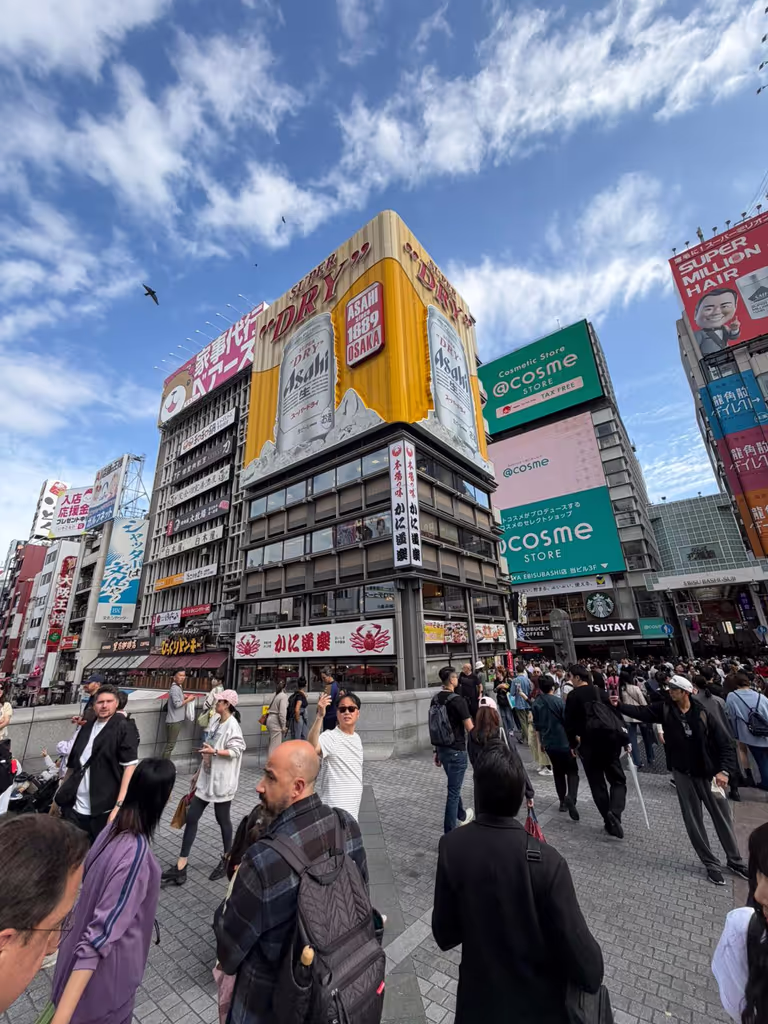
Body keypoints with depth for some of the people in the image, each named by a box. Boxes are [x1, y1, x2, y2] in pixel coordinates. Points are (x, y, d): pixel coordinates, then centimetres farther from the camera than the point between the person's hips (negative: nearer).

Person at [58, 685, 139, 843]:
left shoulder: (124, 728, -9)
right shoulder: (86, 729, 11)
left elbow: (130, 767, -14)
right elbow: (72, 766, 18)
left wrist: (119, 805, -20)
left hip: (105, 811, -5)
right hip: (75, 808, 5)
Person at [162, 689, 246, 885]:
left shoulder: (232, 725, -19)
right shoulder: (215, 722, 7)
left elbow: (236, 751, -23)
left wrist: (214, 751, -25)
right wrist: (199, 771, 13)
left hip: (221, 781, -7)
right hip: (206, 778, 8)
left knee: (222, 819, 9)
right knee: (191, 817, 7)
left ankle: (227, 860, 30)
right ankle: (180, 866, 18)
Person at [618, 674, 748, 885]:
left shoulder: (703, 715, -15)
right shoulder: (665, 708, -9)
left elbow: (726, 744, -11)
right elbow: (641, 712, -8)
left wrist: (725, 770, -21)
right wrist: (619, 705, -19)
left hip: (708, 773, -1)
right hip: (682, 774, 1)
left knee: (722, 817, 15)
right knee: (693, 820, 10)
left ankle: (734, 860, 39)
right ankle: (711, 863, 29)